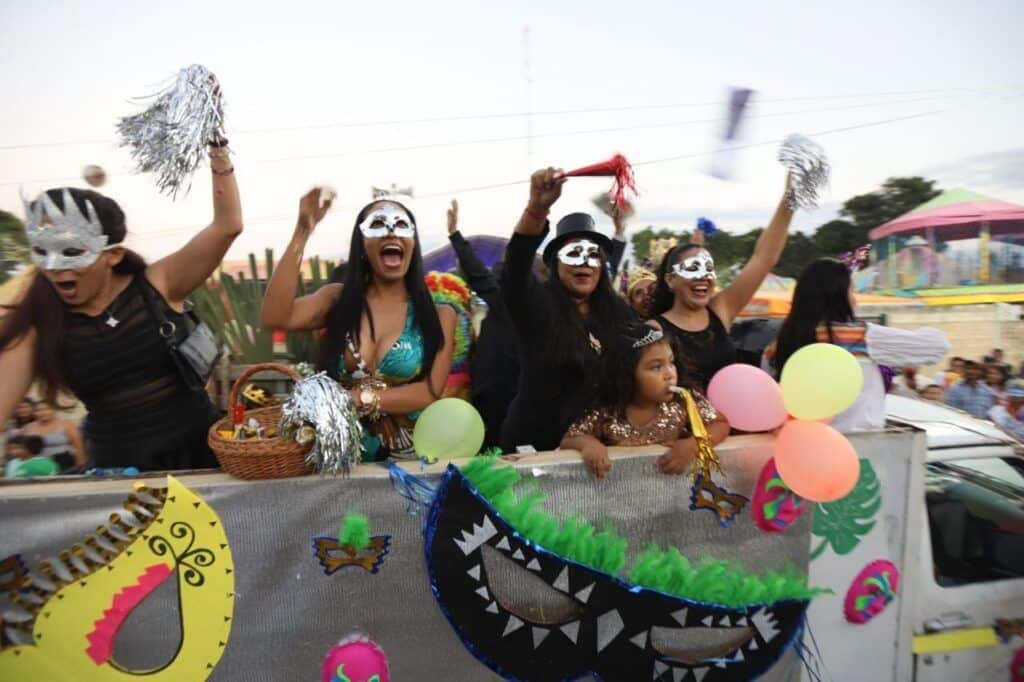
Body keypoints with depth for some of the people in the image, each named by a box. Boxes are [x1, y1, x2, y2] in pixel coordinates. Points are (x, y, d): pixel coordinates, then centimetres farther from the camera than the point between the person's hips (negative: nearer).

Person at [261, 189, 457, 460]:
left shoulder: (438, 314, 2)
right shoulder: (337, 298, 7)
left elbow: (431, 391, -7)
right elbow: (276, 318, -11)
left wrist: (358, 399, -16)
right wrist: (302, 232, -13)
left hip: (407, 456, -1)